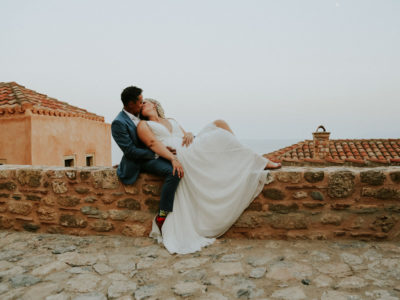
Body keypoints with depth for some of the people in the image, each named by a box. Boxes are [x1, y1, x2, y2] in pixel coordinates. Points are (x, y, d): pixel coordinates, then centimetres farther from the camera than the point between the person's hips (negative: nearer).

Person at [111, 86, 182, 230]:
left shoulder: (139, 115, 7)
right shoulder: (118, 123, -17)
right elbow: (130, 151, -19)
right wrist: (157, 153, -20)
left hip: (154, 152, 9)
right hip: (140, 160, -8)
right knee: (174, 171, -28)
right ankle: (162, 215, -18)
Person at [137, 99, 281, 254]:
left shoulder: (171, 121, 31)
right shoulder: (143, 125, 12)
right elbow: (153, 143, -5)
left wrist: (188, 135, -5)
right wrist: (173, 159, -22)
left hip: (193, 150, 7)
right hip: (180, 157, -6)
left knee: (219, 123, -2)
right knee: (220, 136, -14)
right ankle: (259, 163, -4)